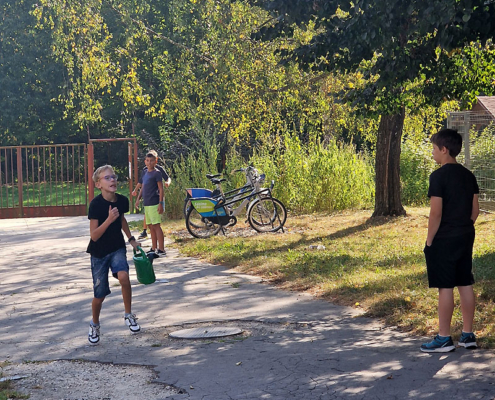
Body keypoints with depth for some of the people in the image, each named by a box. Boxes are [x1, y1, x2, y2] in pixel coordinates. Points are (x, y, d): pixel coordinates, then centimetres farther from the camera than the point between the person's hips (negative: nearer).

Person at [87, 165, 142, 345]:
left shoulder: (122, 200, -7)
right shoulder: (96, 204, -21)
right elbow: (94, 236, -22)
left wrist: (131, 239, 16)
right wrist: (109, 219, -33)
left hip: (117, 248, 2)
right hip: (99, 252, -2)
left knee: (123, 276, -28)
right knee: (100, 294, 4)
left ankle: (128, 315, -7)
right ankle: (95, 325, 33)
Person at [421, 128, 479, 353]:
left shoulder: (439, 176, -14)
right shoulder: (468, 175, 9)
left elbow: (436, 213, -17)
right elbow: (475, 210, 11)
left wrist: (429, 241, -9)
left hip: (444, 240, -7)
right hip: (466, 238, 7)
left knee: (445, 287, -3)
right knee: (465, 285, 11)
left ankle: (444, 338, 2)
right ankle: (468, 335, 16)